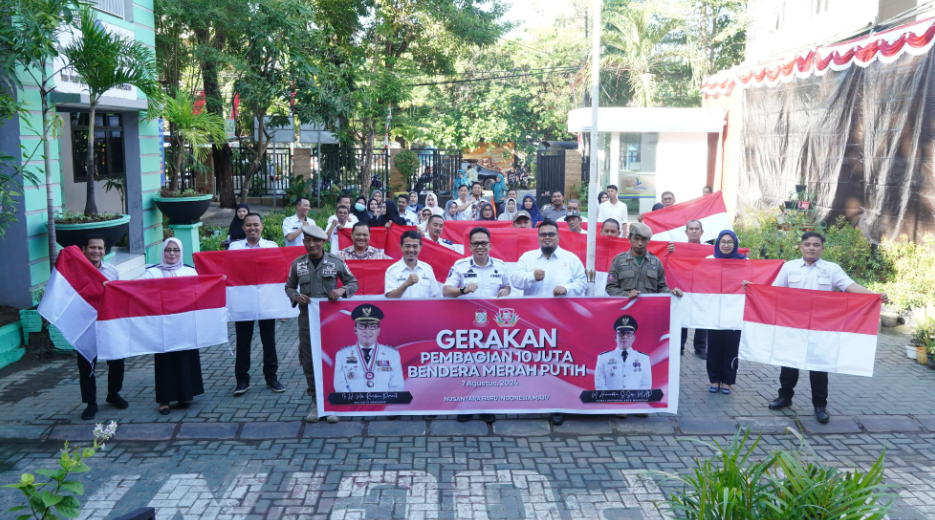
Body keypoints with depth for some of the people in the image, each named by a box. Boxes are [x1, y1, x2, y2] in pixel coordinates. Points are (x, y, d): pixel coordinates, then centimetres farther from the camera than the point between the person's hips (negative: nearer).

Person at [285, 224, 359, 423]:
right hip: (307, 318, 2)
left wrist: (342, 290, -14)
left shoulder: (336, 262, -1)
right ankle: (316, 402, 19)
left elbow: (353, 282, 6)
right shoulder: (298, 264, 4)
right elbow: (289, 287, 14)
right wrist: (296, 297, -7)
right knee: (309, 361, 6)